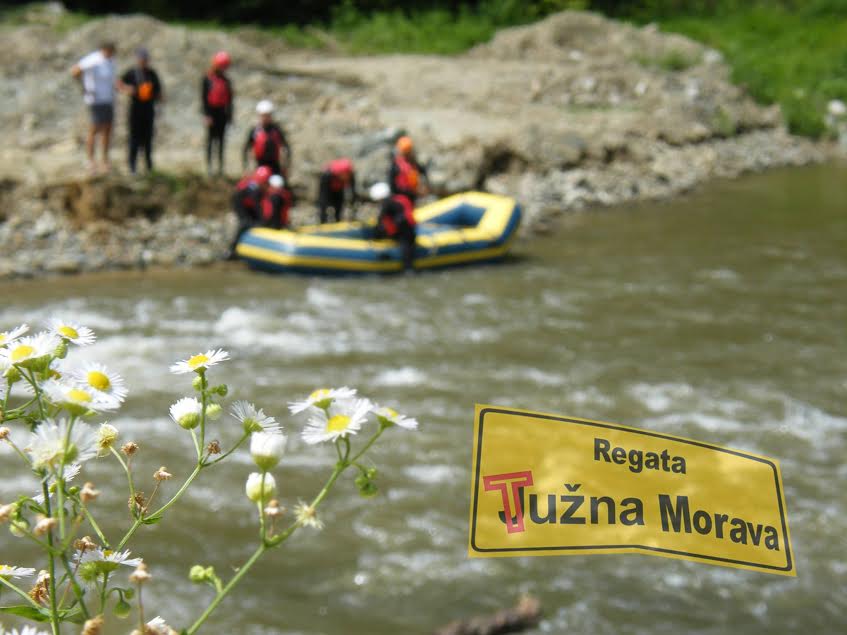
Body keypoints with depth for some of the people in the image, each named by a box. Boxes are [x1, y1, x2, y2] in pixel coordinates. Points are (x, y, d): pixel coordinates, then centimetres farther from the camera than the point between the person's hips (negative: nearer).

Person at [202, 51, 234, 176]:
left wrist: (229, 115, 10)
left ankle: (220, 165, 13)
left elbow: (230, 98, 11)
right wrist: (206, 115, -13)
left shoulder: (226, 80, 6)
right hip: (212, 112, -4)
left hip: (222, 113, 4)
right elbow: (204, 97, -8)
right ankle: (208, 164, 7)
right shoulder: (208, 79, -6)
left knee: (221, 138, 8)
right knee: (210, 138, 1)